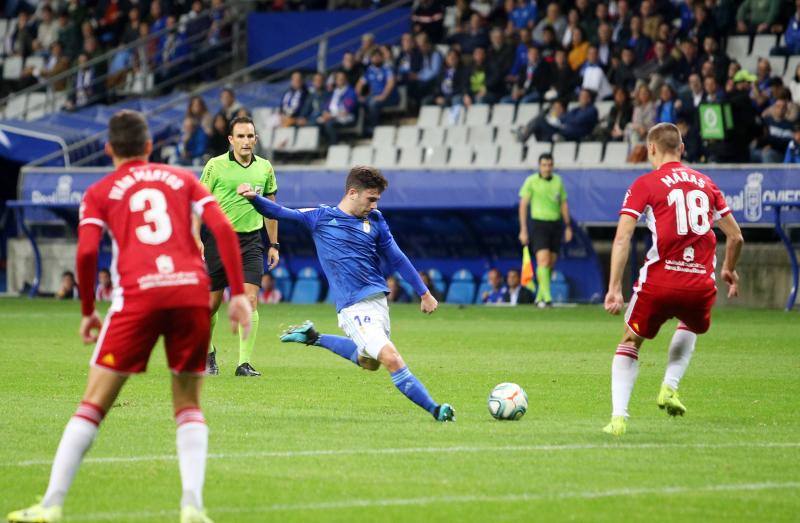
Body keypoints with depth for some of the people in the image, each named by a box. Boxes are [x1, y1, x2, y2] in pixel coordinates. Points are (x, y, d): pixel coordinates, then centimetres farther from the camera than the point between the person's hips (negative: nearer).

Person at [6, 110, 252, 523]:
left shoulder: (99, 193, 15)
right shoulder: (182, 179, 21)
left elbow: (87, 252, -1)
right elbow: (223, 229, 7)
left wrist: (88, 311, 11)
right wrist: (238, 294, 8)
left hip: (138, 294, -2)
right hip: (191, 288, 2)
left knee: (94, 403, 5)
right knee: (188, 406, 15)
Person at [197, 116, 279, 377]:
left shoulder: (265, 168, 6)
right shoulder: (215, 166, -5)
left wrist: (274, 244, 14)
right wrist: (197, 239, -12)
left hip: (251, 241, 2)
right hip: (218, 238, -2)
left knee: (250, 301, -11)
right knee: (212, 303, 4)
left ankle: (245, 363, -8)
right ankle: (207, 352, 30)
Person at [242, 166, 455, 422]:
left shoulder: (375, 221, 9)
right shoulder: (321, 217, 1)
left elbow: (396, 259, 17)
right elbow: (279, 213, 2)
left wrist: (424, 293, 18)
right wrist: (254, 198, -17)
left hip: (378, 300, 6)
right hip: (353, 307, -6)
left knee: (369, 361, 19)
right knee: (391, 359, -19)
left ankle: (313, 338, 33)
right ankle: (434, 410, -15)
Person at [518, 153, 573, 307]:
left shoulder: (558, 181, 7)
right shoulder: (531, 181, -5)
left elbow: (564, 204, 14)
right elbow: (523, 205, -5)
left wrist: (568, 227, 9)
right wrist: (523, 230, -10)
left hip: (556, 224, 5)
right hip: (539, 224, -5)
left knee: (550, 264, 6)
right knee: (543, 261, -18)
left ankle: (539, 297, 19)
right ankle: (547, 297, -24)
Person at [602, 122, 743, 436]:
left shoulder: (645, 184, 2)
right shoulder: (706, 183, 15)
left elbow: (622, 238, -8)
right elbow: (735, 237, 18)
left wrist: (614, 289, -9)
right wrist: (729, 270, 36)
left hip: (659, 282, -3)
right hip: (701, 284, 3)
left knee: (630, 343, 16)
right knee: (690, 328, 36)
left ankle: (618, 416, 2)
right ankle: (669, 387, 18)